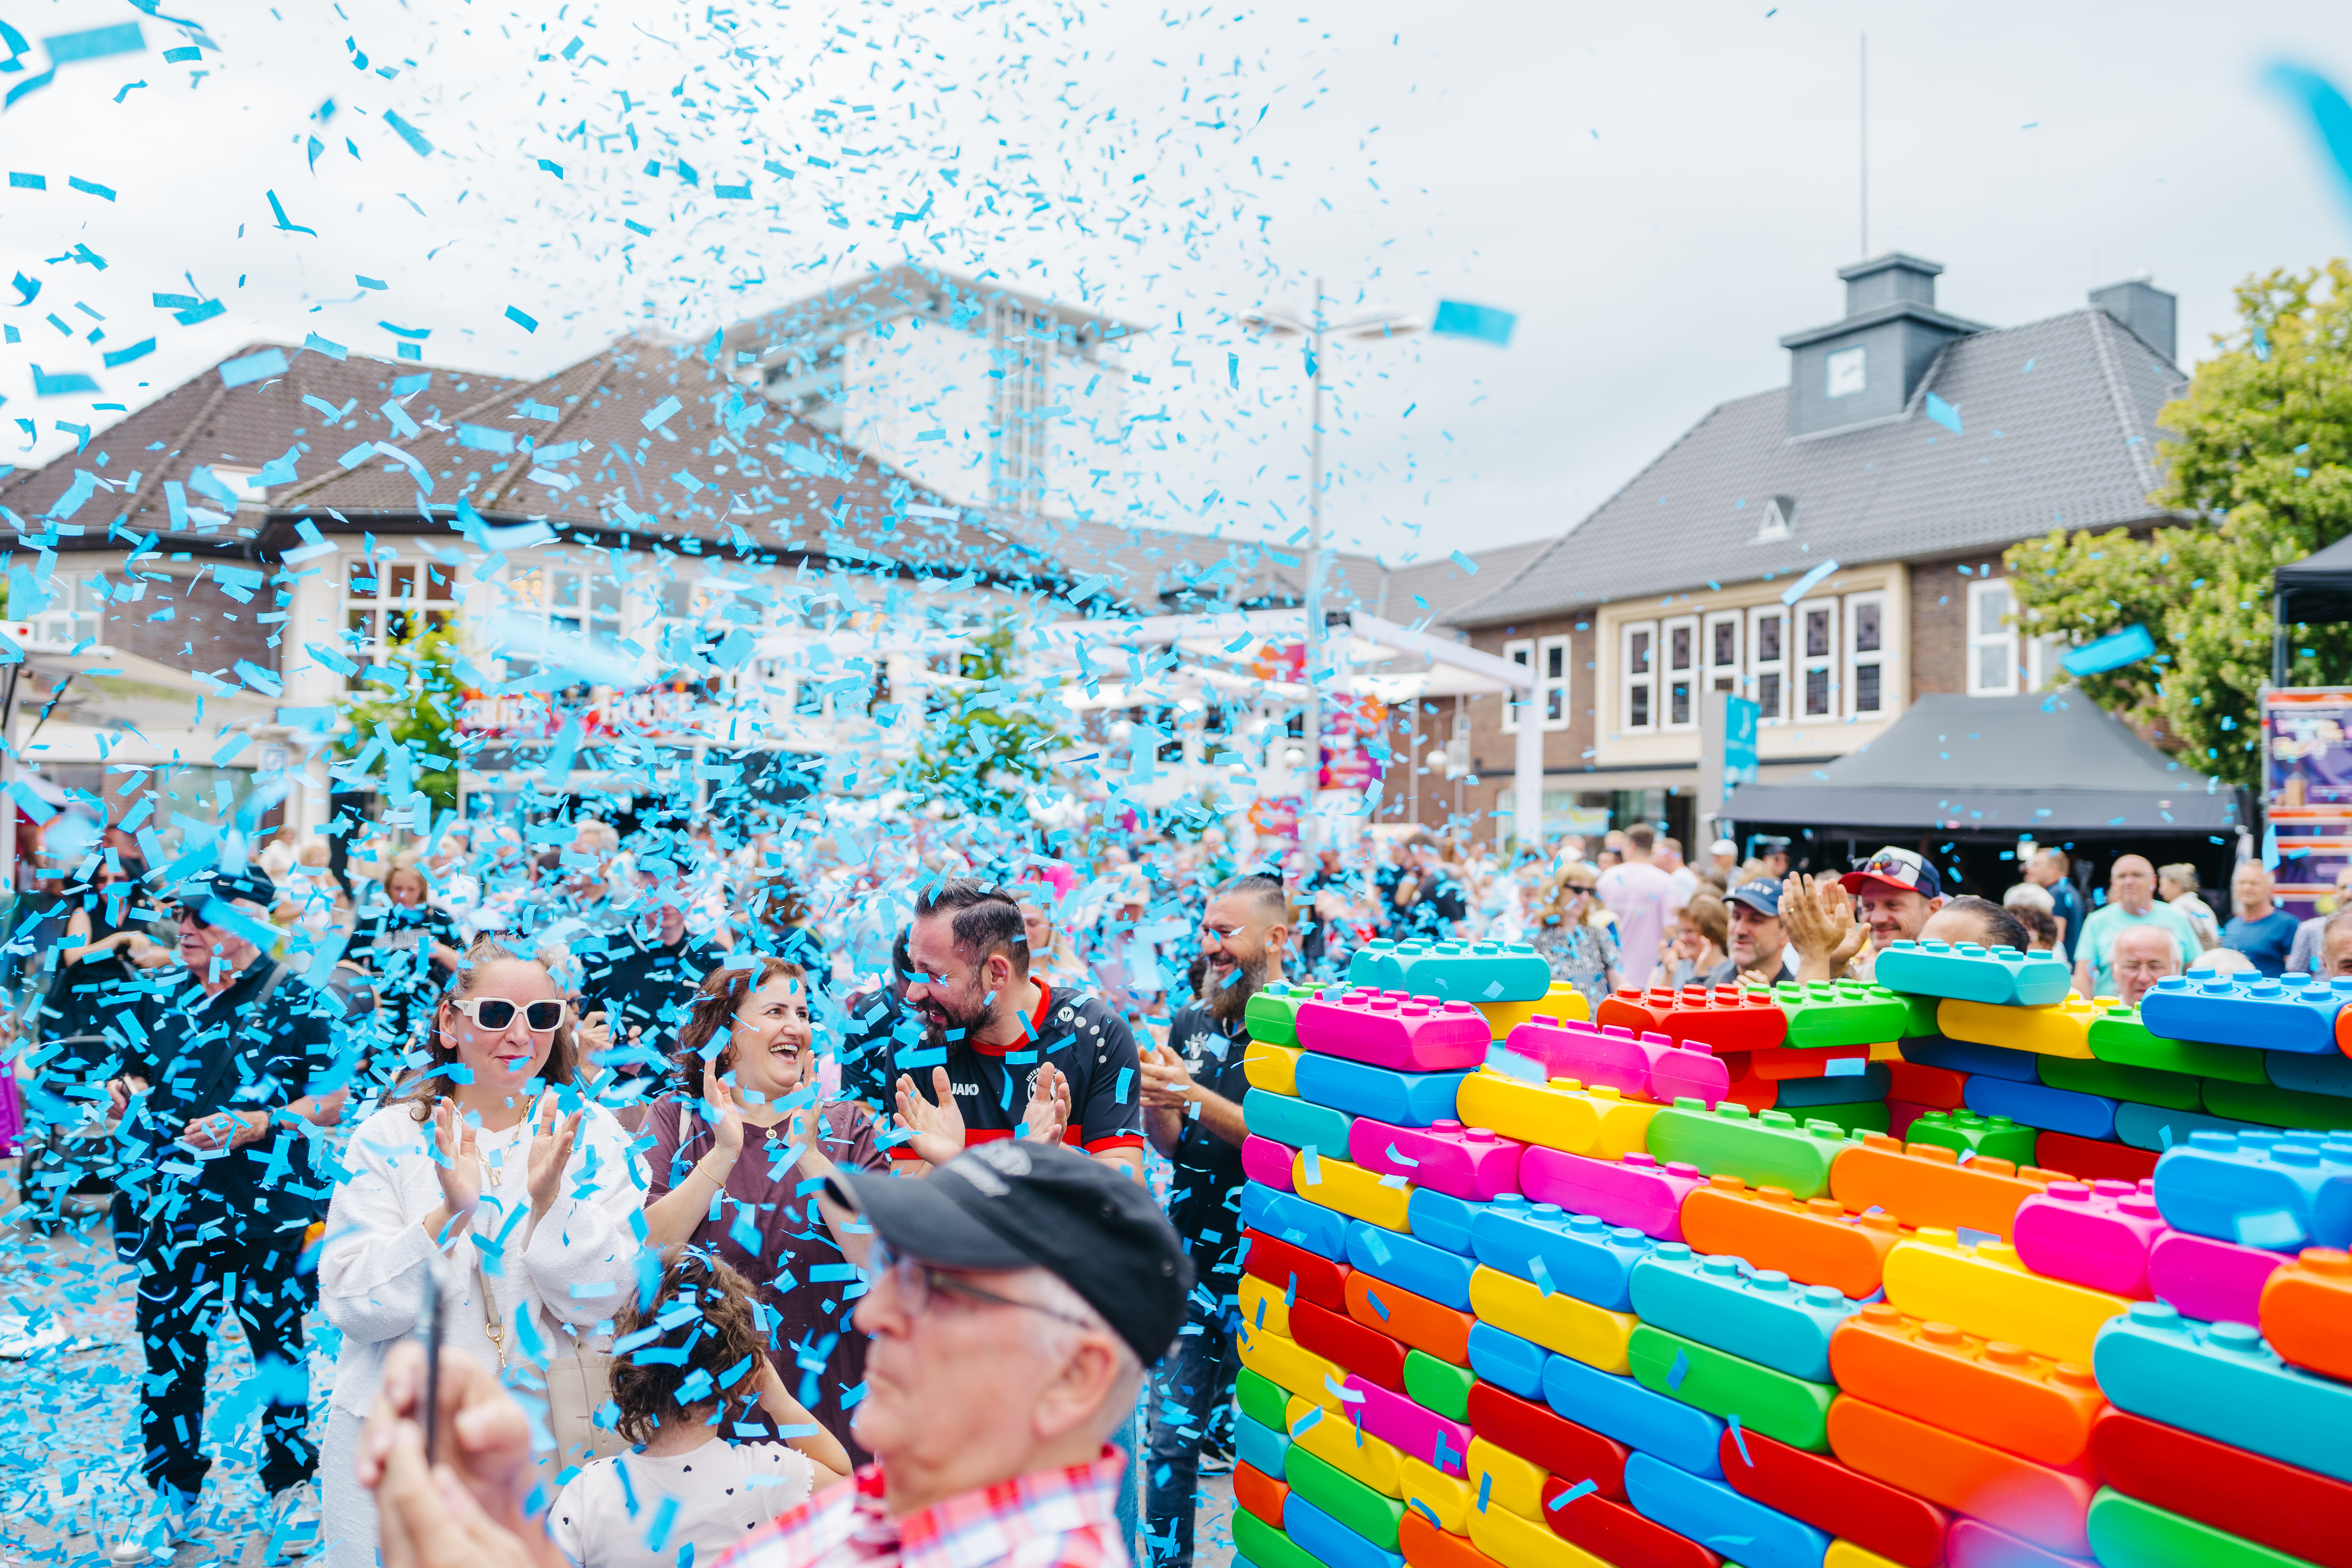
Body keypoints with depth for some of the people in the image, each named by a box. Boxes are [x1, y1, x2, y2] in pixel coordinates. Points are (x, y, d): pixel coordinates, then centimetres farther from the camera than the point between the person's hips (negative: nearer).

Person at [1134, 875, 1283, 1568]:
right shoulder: (1192, 1023, 8)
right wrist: (1154, 1101, -11)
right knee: (1170, 1431, 10)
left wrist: (1196, 1096, -23)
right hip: (1191, 1259, 5)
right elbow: (1169, 1145, 9)